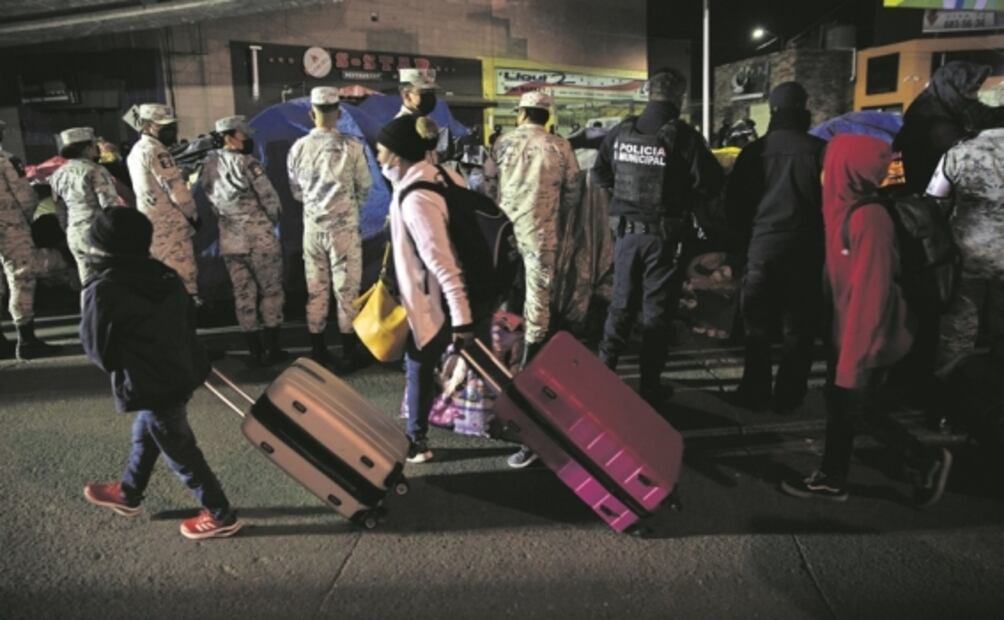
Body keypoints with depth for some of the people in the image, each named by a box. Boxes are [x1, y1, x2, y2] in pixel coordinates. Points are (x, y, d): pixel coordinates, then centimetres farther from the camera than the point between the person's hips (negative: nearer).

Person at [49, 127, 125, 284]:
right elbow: (110, 203, -15)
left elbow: (60, 211, 16)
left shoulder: (57, 175, 11)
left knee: (89, 283, 11)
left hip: (74, 234, 7)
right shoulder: (94, 170, -11)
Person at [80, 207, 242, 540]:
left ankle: (221, 515, 16)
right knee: (144, 434, 27)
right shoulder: (166, 275, 1)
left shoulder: (103, 291, -18)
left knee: (180, 451, 5)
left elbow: (97, 347, -6)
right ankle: (127, 494, 48)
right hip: (183, 370, 8)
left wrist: (115, 364, 14)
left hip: (149, 384, -8)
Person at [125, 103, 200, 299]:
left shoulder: (136, 151, 18)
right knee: (184, 277, -8)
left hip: (149, 222, 10)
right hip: (169, 223, -10)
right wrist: (193, 213, -3)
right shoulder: (156, 150, -13)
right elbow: (175, 187, -16)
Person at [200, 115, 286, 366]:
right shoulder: (246, 163, -13)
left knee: (243, 295, 10)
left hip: (230, 240, 6)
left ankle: (254, 350, 15)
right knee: (270, 291, 5)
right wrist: (272, 221, 6)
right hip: (260, 238, -5)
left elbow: (212, 200, 8)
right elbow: (270, 199, -11)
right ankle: (272, 348, 8)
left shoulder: (209, 165, 6)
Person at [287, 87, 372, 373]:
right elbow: (365, 185, 0)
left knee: (316, 290, 11)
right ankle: (349, 354, 11)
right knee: (346, 289, 5)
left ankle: (318, 353, 20)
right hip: (344, 226, -3)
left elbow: (296, 190, 9)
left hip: (312, 226, 3)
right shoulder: (350, 146, -11)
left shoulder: (298, 148, -1)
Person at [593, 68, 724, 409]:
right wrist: (683, 196, 4)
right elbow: (711, 182, -12)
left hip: (626, 230, 4)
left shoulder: (621, 132, 0)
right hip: (664, 234, -4)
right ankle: (650, 386, 13)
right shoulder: (683, 136, -13)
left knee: (621, 304, 17)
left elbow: (600, 174, 10)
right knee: (657, 310, 6)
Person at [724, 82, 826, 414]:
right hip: (805, 248, -1)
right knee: (799, 328, 8)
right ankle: (787, 396, 12)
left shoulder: (754, 151, 1)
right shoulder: (819, 150, -4)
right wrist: (823, 236, 12)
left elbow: (733, 202, 4)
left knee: (757, 325, 11)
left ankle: (756, 393, 15)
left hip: (762, 245, 1)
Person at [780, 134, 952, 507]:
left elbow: (870, 292, -26)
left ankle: (927, 462, 27)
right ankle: (831, 479, 30)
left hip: (867, 336, -8)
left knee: (860, 409, 7)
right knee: (838, 402, 16)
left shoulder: (868, 217, -25)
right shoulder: (845, 208, 2)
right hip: (848, 329, 8)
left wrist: (854, 357, -23)